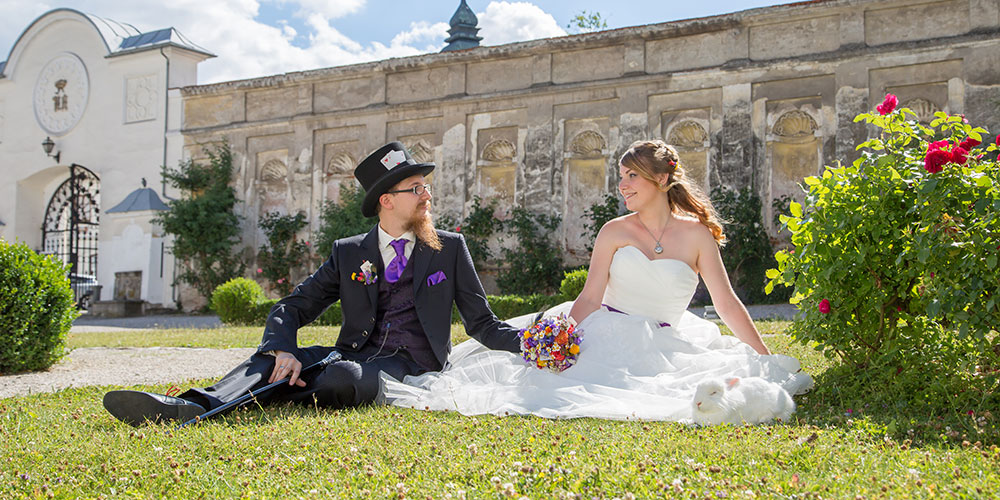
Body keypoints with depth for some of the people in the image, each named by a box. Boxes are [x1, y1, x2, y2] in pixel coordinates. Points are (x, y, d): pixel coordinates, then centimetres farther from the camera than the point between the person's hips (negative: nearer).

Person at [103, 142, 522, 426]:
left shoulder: (450, 248, 10)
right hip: (351, 354, 3)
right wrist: (283, 351, -17)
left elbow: (483, 324, 11)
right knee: (269, 358, -23)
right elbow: (292, 308, 6)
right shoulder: (348, 253, 13)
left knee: (341, 378, -35)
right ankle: (200, 405, -49)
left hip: (409, 364, -3)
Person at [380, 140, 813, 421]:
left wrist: (769, 361, -1)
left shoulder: (697, 234, 0)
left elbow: (727, 303, 1)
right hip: (607, 335, 0)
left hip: (662, 348, 1)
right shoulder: (615, 231, 2)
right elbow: (589, 298, -2)